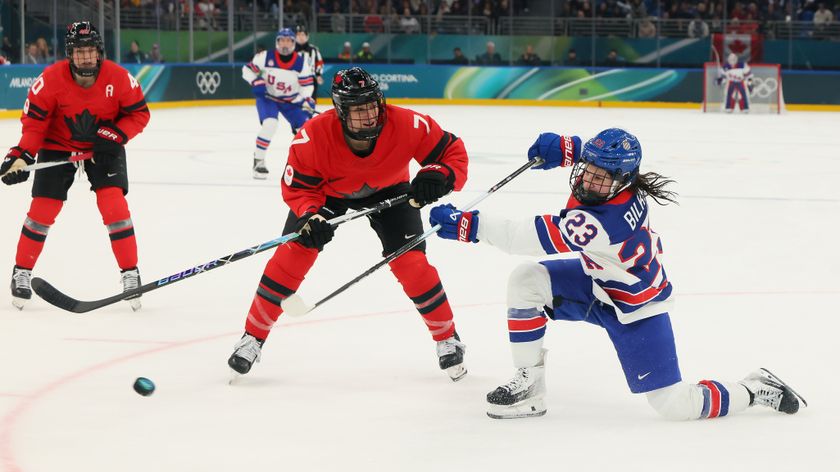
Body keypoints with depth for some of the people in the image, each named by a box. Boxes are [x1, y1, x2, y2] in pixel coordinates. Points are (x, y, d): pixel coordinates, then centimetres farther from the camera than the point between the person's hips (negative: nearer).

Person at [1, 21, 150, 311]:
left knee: (114, 203, -15)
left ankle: (131, 274, -5)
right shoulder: (51, 79, -23)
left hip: (104, 148, 0)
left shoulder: (118, 78, -21)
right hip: (58, 146, 0)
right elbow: (34, 119, -15)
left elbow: (139, 114, -9)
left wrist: (114, 137, -22)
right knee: (43, 208, -4)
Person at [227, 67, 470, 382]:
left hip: (388, 191, 0)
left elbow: (454, 151, -24)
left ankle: (448, 338, 9)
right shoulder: (313, 137, -37)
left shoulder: (407, 125, -37)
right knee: (293, 253, -12)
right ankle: (253, 337, 1)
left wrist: (439, 176, -44)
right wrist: (310, 216, -41)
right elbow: (297, 187, -22)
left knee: (410, 262, -12)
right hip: (328, 191, 0)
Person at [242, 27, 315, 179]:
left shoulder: (301, 62, -14)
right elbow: (247, 69, -9)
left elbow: (308, 84, -8)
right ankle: (258, 161, -15)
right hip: (267, 97, -3)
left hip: (291, 100, 3)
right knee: (270, 124, -27)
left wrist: (306, 101, -23)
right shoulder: (265, 57, -18)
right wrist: (256, 82, -25)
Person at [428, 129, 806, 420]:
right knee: (525, 280, -11)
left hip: (634, 309, -9)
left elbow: (526, 238, -39)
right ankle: (529, 387, 1)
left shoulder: (604, 222, -40)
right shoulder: (615, 182, -18)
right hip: (599, 282, 9)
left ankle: (756, 390, 18)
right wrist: (562, 147, -13)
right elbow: (600, 152, 8)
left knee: (676, 406, -8)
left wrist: (468, 224, -37)